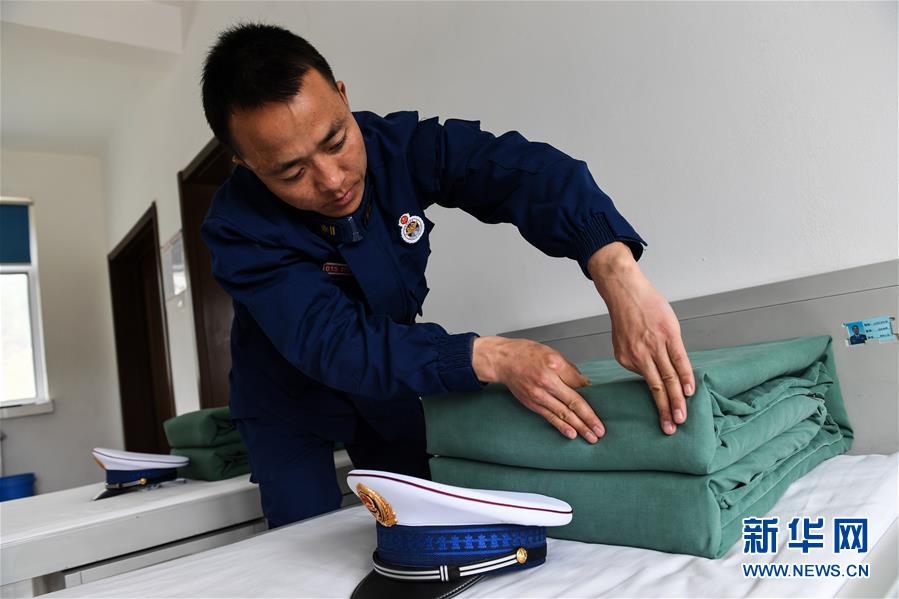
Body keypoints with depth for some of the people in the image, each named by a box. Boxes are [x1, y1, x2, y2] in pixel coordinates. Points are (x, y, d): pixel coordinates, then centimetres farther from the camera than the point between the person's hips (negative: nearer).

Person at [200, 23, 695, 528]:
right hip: (291, 400, -2)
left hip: (387, 382, 3)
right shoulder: (240, 228, -30)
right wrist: (489, 359, -52)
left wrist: (617, 272, -56)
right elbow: (331, 341, -40)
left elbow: (525, 171, -37)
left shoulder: (399, 145, -24)